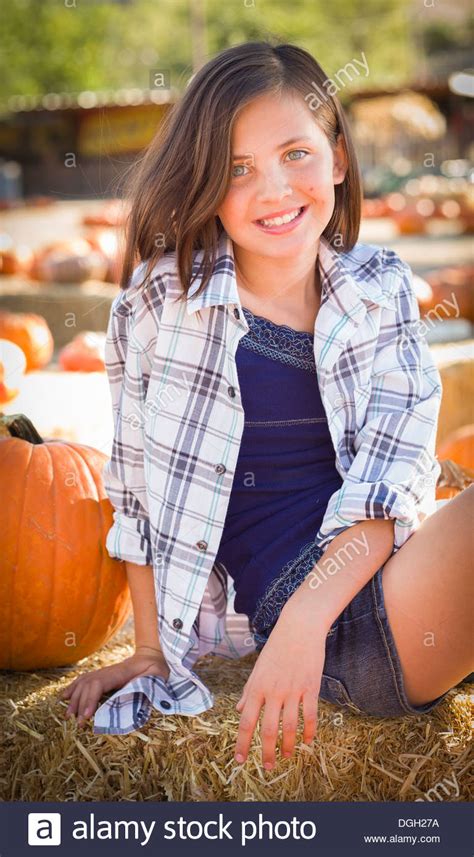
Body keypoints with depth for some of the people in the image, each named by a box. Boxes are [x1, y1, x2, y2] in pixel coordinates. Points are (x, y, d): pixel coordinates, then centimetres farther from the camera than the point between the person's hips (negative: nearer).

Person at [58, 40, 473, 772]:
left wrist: (306, 619, -20)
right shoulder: (164, 294, -2)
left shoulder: (381, 291, 6)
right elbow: (138, 487, 7)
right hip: (280, 596, -4)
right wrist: (150, 654, 10)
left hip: (381, 569, 4)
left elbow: (393, 474, -5)